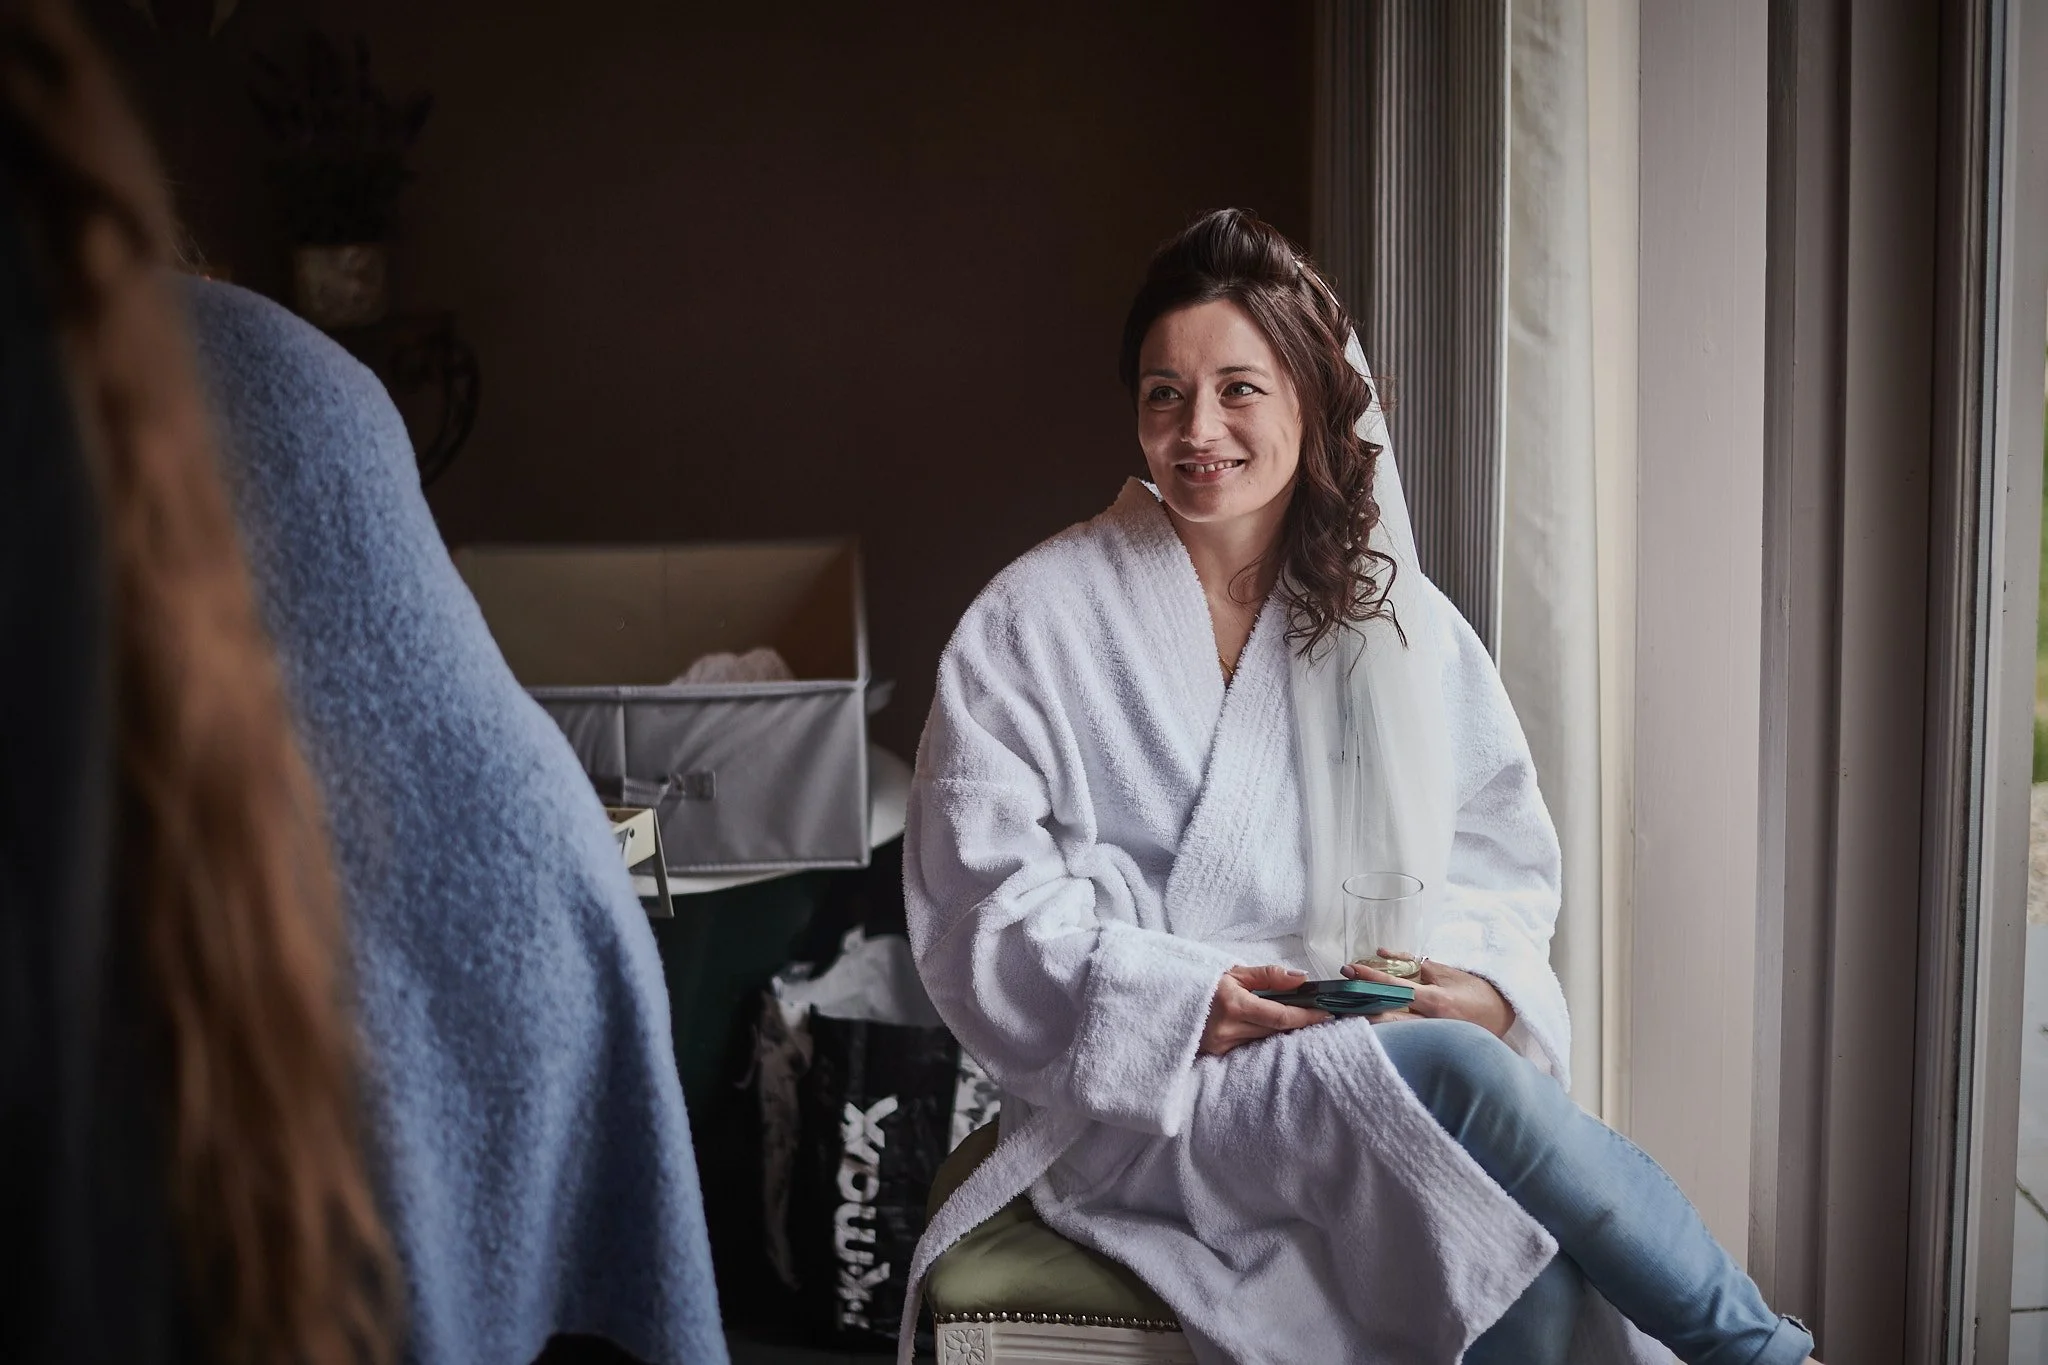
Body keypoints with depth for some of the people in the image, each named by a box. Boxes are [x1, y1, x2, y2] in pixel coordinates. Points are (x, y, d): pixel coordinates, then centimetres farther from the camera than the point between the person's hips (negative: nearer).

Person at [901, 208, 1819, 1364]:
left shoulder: (1399, 621, 11)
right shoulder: (1036, 622, 1)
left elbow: (1504, 857, 13)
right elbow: (979, 903, -4)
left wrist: (1482, 980, -9)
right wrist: (1181, 998, -17)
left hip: (1382, 1046, 3)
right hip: (1139, 1089, -3)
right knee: (1460, 1078, -32)